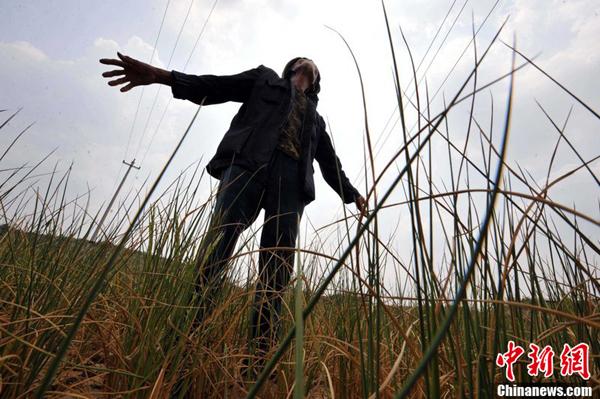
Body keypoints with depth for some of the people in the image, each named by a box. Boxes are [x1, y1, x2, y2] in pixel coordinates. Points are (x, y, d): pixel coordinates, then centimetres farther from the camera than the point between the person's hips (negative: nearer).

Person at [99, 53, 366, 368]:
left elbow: (331, 164, 34)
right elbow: (215, 87, 17)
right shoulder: (266, 78, 29)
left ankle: (261, 358, -4)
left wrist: (354, 196, 28)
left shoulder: (316, 120, 36)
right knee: (215, 250, -17)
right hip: (249, 164, -2)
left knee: (276, 275, -8)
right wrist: (158, 75, 4)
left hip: (291, 180, 3)